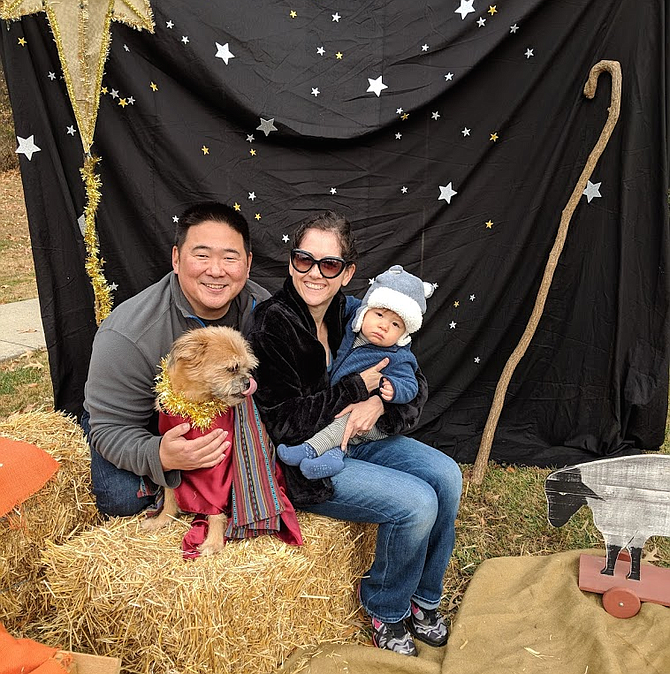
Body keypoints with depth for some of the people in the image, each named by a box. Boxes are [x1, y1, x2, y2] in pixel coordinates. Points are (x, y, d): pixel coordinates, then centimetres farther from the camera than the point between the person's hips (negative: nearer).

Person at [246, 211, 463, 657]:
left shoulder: (352, 313, -1)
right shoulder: (273, 323, -20)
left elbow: (416, 383, 3)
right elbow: (285, 422, -22)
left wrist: (379, 404, -19)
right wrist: (358, 387, -18)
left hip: (354, 437, 7)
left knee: (446, 475, -7)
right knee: (418, 503, -18)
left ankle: (424, 599, 17)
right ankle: (386, 610, 12)